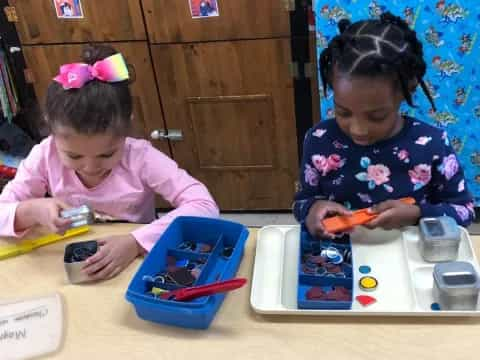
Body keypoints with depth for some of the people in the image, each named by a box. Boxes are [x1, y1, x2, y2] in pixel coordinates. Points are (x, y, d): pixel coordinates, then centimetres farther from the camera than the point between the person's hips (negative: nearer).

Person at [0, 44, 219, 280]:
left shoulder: (140, 158, -19)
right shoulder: (46, 156, -12)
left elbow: (205, 207, -25)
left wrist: (137, 243, -33)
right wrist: (30, 211, -26)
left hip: (137, 266, -1)